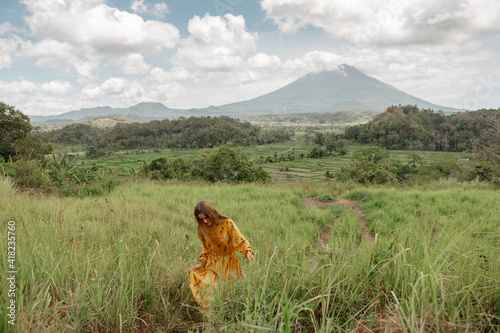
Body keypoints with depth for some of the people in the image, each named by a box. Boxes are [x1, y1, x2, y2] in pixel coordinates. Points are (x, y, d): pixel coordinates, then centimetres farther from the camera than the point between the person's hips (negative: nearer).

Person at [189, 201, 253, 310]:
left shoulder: (227, 224, -14)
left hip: (229, 265, -3)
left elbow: (240, 241, -16)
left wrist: (248, 253, -32)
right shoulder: (202, 228, 0)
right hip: (212, 266, 4)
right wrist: (201, 263, 6)